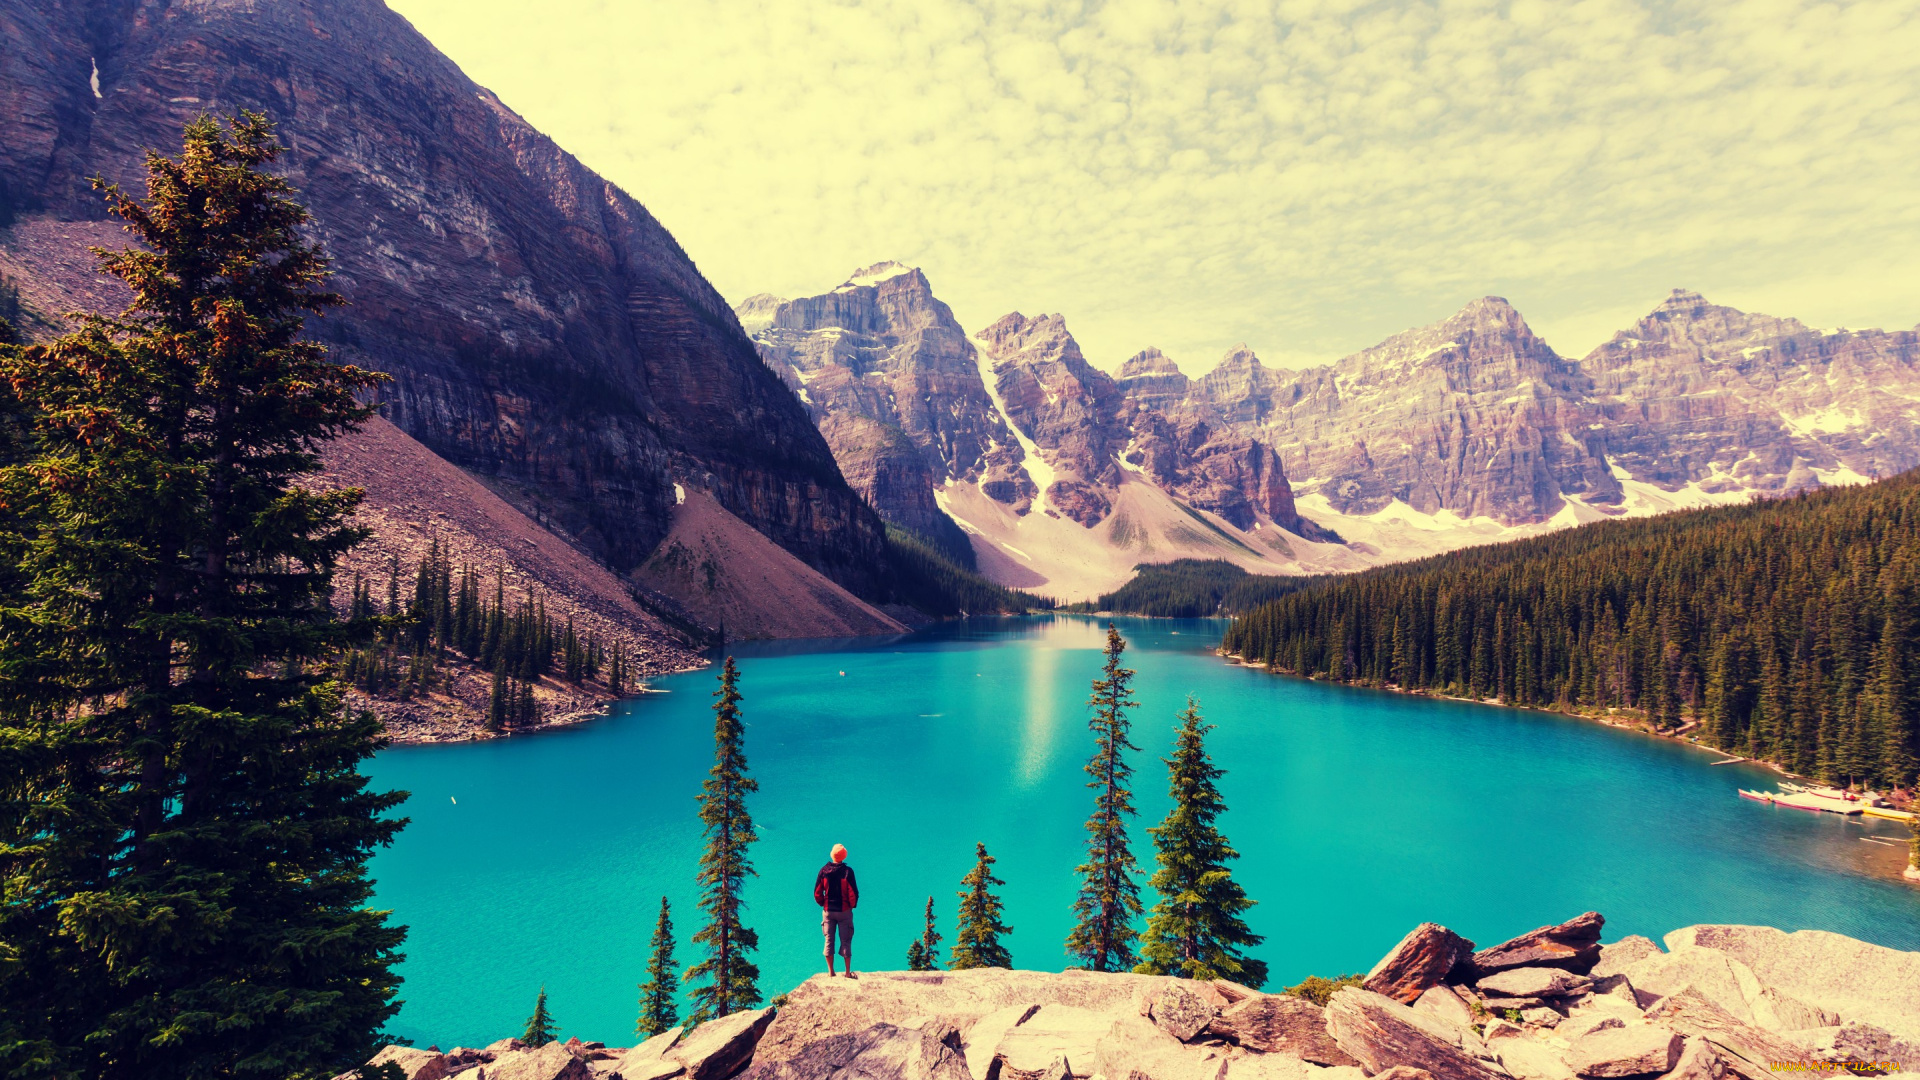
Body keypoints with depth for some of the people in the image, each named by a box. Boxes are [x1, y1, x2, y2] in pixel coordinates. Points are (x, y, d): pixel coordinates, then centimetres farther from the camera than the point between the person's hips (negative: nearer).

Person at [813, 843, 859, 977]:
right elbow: (854, 892, -11)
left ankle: (830, 972, 15)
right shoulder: (847, 871, -12)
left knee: (829, 941, 11)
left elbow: (817, 893, -1)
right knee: (845, 941, 6)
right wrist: (852, 905, 6)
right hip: (844, 911, -2)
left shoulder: (824, 871, -4)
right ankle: (848, 972, 9)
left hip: (828, 911, 2)